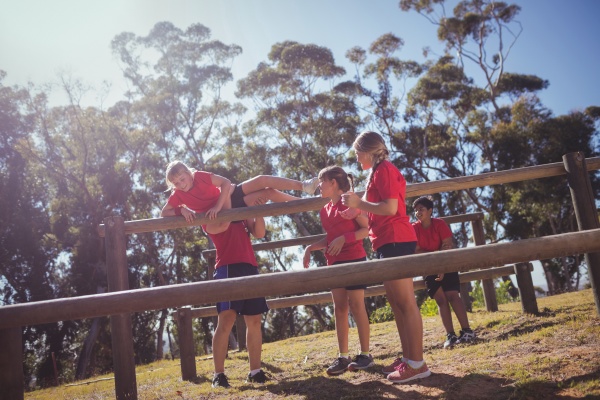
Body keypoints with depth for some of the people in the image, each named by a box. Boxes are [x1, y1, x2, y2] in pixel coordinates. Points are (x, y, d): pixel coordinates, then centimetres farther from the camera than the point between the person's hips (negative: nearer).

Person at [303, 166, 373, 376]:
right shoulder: (325, 210, 14)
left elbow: (367, 229, -11)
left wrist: (343, 239, -21)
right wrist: (310, 248, 8)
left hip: (354, 259, -7)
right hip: (334, 262, 7)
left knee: (356, 306, -4)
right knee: (339, 308, 6)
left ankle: (365, 354, 5)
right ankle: (343, 356, 10)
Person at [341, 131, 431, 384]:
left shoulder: (384, 170, -8)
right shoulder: (379, 173, 21)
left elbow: (390, 208, -19)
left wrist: (359, 203, -11)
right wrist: (357, 207, 16)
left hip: (395, 241, -11)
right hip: (389, 242, 11)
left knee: (406, 303, -9)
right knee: (397, 304, 11)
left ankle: (417, 363, -6)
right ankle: (408, 358, 17)